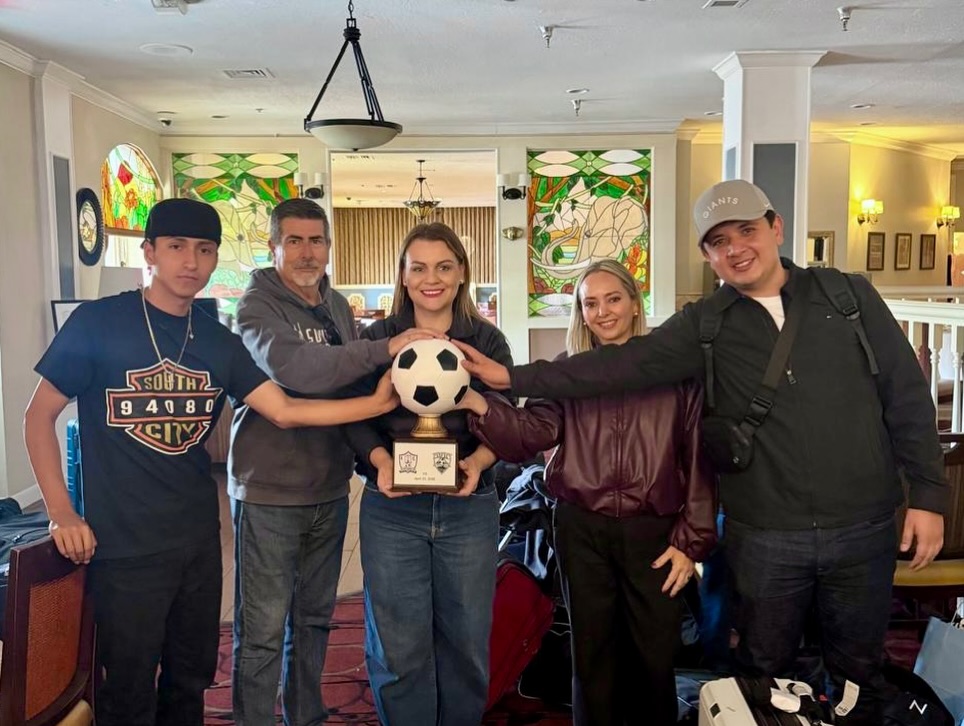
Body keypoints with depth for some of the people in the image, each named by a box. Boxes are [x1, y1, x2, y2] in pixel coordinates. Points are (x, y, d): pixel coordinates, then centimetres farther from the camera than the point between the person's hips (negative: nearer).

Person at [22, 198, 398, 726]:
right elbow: (39, 415, -3)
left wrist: (376, 403, -16)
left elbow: (284, 411, -6)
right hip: (123, 544, -4)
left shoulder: (219, 342, 3)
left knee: (189, 682, 19)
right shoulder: (97, 323, -9)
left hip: (198, 539, 4)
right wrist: (61, 512, -10)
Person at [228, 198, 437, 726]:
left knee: (313, 619, 18)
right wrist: (385, 349, -36)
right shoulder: (257, 305, -11)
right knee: (262, 630, 2)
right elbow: (292, 367, -32)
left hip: (329, 491, 6)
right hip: (270, 492, -6)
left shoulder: (338, 307, 9)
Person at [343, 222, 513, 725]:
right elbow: (354, 418, -1)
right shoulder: (376, 338, 3)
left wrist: (478, 462, -19)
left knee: (466, 640, 13)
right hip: (392, 509, -1)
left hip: (470, 508, 1)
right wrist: (380, 460, -20)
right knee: (398, 646, 6)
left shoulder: (487, 340, 4)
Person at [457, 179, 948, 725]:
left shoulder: (849, 295, -1)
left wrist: (929, 493, -2)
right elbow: (621, 366, -12)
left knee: (859, 673, 19)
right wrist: (518, 378, -20)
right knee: (764, 673, 17)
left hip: (864, 530, 1)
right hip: (765, 537, 0)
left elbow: (907, 398, 2)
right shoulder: (705, 325, -3)